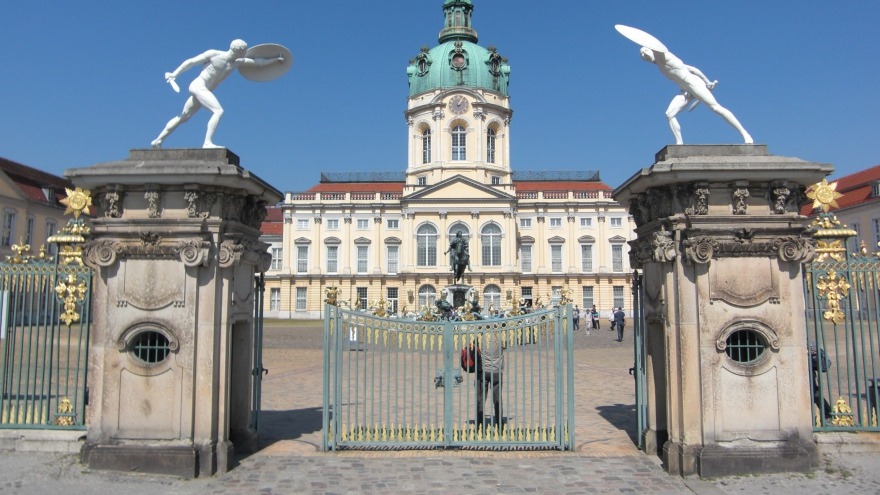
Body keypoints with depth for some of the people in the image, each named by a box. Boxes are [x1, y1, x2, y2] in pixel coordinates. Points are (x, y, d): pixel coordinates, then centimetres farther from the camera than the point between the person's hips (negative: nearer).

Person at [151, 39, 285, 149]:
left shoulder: (237, 62, 6)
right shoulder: (213, 54, -10)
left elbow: (257, 61, 14)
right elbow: (190, 62, -3)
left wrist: (274, 60, 13)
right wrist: (174, 74, -2)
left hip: (203, 90, 8)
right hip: (198, 86, -8)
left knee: (183, 117, 13)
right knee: (218, 111, -22)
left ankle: (158, 141, 22)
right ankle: (208, 143, -27)